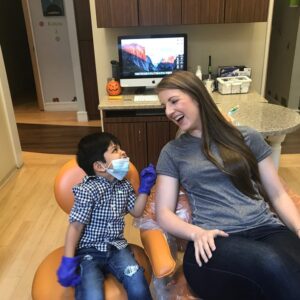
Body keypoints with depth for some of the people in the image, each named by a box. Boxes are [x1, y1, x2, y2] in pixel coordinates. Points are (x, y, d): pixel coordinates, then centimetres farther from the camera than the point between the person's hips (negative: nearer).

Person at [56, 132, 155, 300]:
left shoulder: (124, 185, 6)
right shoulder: (88, 190, -15)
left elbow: (136, 212, 12)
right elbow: (76, 226, -13)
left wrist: (145, 188, 0)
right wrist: (68, 261, -17)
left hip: (116, 247, 4)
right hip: (89, 250, -4)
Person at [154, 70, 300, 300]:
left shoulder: (247, 138, 13)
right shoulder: (172, 152, 11)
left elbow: (278, 195, 14)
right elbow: (164, 213, 7)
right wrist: (197, 233, -13)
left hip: (267, 230, 2)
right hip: (215, 242, -1)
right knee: (271, 265, -35)